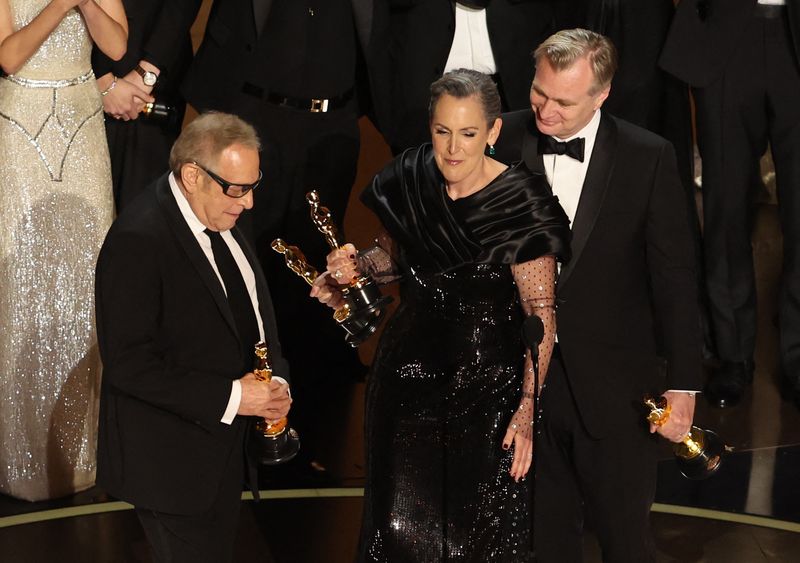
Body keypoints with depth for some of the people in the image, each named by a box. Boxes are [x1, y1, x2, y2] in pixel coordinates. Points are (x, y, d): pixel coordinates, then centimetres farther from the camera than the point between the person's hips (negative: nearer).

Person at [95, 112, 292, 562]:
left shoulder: (222, 217, 3)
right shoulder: (138, 241, -24)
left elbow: (253, 305, 15)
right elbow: (127, 362, -25)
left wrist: (276, 381, -2)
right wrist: (229, 397, -24)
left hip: (227, 448, 8)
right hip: (172, 460, -8)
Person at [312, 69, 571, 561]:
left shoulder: (520, 202, -16)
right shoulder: (408, 180, -1)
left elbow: (542, 313, -14)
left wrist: (529, 406, -21)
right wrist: (360, 264, -4)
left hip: (487, 381, -4)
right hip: (410, 369, 4)